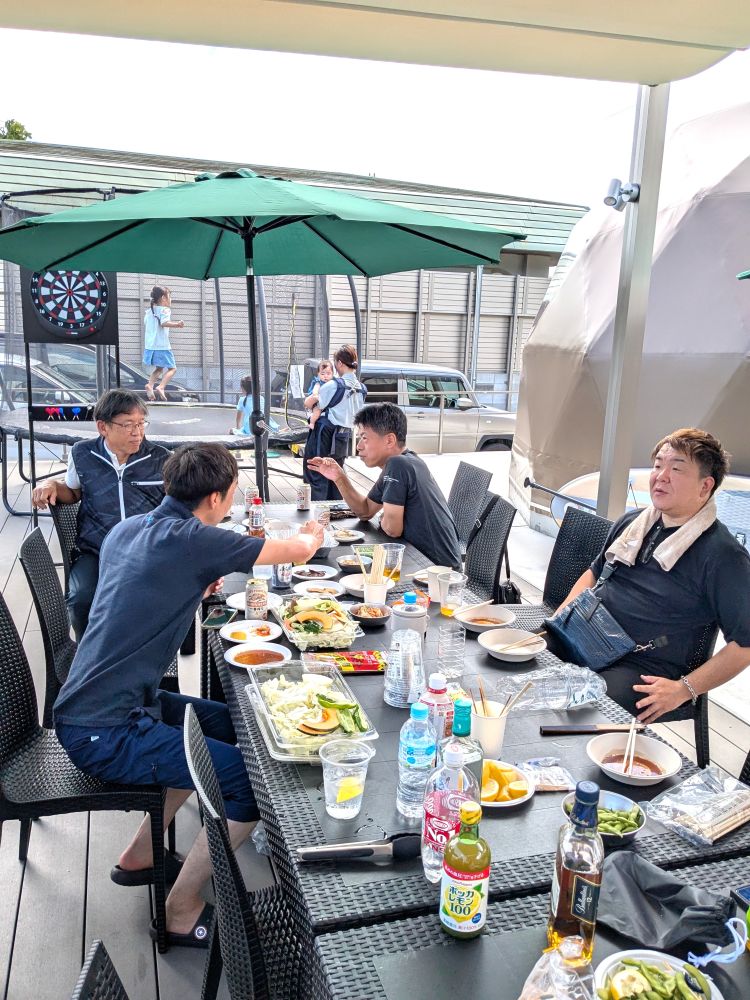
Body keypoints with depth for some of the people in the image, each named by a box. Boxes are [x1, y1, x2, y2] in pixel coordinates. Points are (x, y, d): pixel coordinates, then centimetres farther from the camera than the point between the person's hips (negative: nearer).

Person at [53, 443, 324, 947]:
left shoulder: (128, 529, 6)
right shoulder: (192, 541, -20)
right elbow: (299, 551, -10)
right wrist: (313, 533, 12)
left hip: (92, 705, 10)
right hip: (103, 735, -10)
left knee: (225, 724, 22)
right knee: (257, 779, -11)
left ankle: (140, 856, 32)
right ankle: (182, 913, 7)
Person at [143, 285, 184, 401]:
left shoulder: (149, 311, 14)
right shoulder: (165, 310, -8)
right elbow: (164, 323, -25)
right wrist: (177, 324, -15)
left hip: (149, 345, 7)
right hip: (162, 346, -7)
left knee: (159, 368, 21)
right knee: (172, 368, 3)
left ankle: (150, 385, -2)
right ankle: (161, 387, -18)